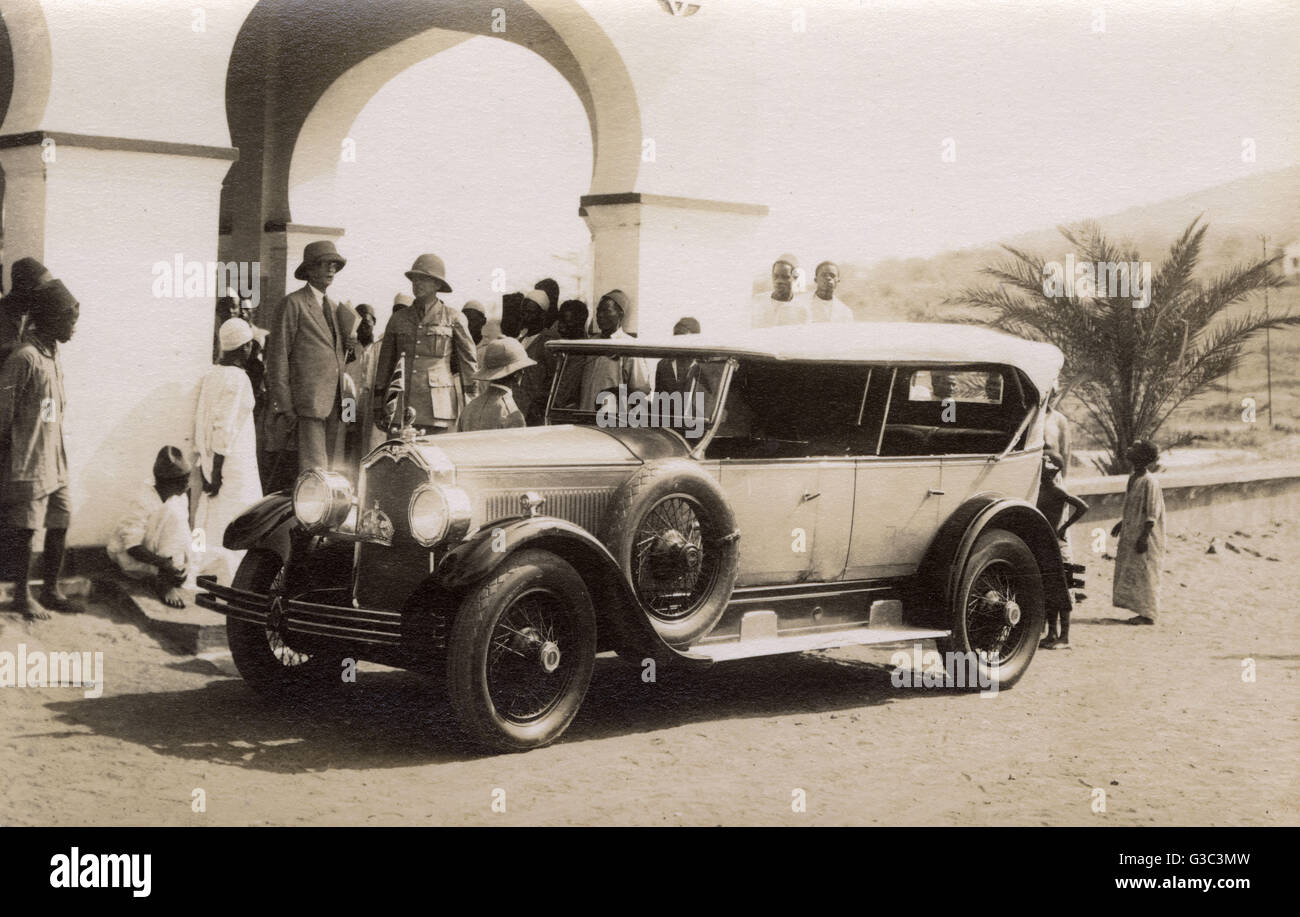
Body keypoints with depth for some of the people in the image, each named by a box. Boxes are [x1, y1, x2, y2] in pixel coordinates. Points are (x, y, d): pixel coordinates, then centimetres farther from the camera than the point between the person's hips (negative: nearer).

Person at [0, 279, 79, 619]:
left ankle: (51, 590, 24)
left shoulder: (53, 355, 11)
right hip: (28, 466, -8)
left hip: (55, 465, 8)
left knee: (60, 526, 11)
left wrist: (60, 460, 18)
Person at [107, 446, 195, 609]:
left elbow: (182, 535, 0)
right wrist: (163, 563, -37)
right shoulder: (144, 502, -25)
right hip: (130, 556, -6)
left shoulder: (181, 497, -4)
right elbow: (132, 546, -27)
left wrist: (186, 561, -20)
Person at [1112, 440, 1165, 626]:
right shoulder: (1133, 478, 9)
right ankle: (1142, 611, 18)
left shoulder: (1150, 482, -18)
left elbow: (1152, 513, -18)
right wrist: (1121, 523, 26)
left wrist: (1144, 536, -21)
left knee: (1144, 574, -3)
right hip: (1130, 535, 9)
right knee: (1131, 574, 11)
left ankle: (1148, 614, 4)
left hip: (1144, 537, -9)